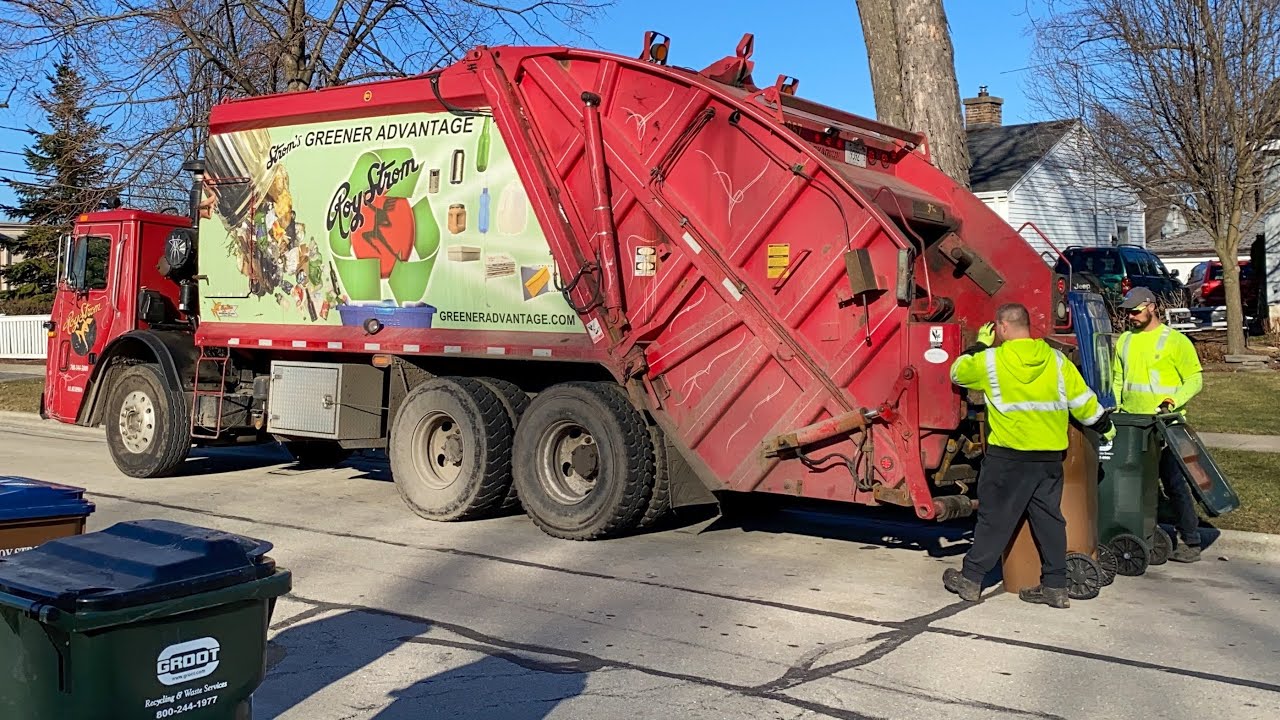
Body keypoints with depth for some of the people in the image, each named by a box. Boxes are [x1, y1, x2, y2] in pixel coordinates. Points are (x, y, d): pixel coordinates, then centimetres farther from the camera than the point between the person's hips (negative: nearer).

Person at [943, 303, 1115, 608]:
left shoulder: (990, 360, -8)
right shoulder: (1056, 360, 4)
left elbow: (958, 373, 9)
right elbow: (1083, 401, 8)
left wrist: (980, 344, 21)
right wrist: (1105, 426, 24)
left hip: (1008, 456, -4)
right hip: (1051, 456, 4)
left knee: (994, 517, 3)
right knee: (1049, 518, 11)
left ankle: (970, 580, 11)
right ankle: (1055, 587, 16)